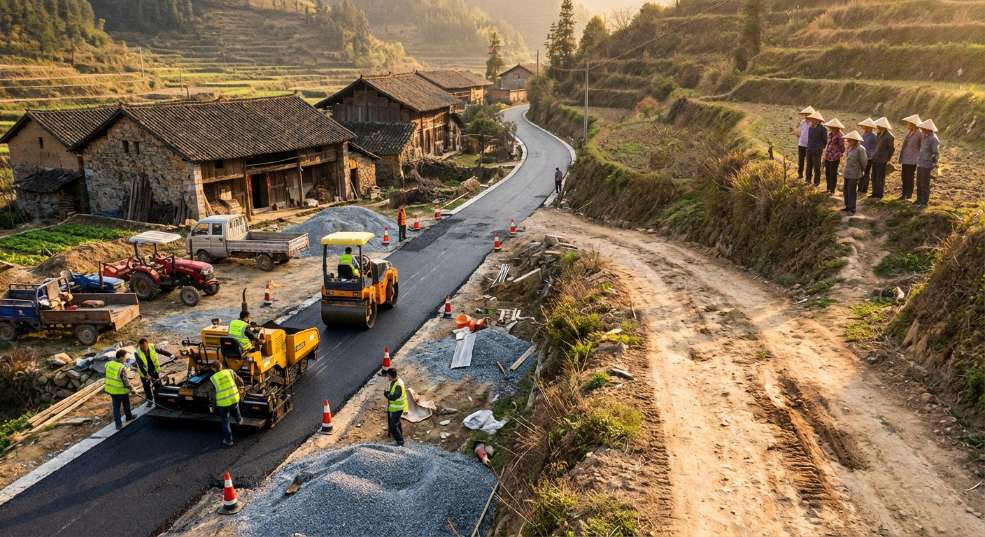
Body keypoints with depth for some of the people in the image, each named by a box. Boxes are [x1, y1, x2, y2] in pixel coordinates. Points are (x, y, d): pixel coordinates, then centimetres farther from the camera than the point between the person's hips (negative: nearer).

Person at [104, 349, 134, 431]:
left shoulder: (108, 364, -4)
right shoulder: (121, 368, -26)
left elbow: (108, 376, 8)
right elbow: (125, 380, -20)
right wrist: (129, 387, -5)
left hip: (111, 389, 6)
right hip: (121, 390, -6)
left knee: (116, 407, 14)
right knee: (126, 405, 20)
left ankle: (118, 424, 17)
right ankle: (129, 417, 42)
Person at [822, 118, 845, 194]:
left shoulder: (839, 136, -13)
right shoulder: (829, 134, 8)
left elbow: (842, 148, -8)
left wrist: (839, 155, -7)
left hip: (835, 158, -7)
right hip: (827, 157, 7)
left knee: (833, 174, 1)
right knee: (827, 173, 13)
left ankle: (832, 189, 10)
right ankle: (829, 188, 25)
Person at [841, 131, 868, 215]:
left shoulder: (860, 149, -18)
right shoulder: (850, 148, 5)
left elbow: (864, 162, -10)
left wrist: (861, 171, 1)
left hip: (854, 175, -8)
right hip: (847, 173, 8)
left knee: (852, 192, -1)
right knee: (846, 191, 15)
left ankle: (852, 209, 7)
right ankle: (848, 207, 27)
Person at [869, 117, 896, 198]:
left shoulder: (889, 137, -14)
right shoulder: (878, 134, 6)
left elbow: (891, 149, -8)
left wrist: (888, 159, -5)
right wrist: (873, 155, 12)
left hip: (882, 160, -7)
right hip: (875, 159, 7)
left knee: (880, 178, 0)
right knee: (874, 177, 12)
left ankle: (879, 194, 9)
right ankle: (874, 193, 22)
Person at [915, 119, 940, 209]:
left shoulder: (934, 139, -15)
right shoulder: (925, 137, 11)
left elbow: (936, 154, -16)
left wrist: (932, 167, -17)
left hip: (927, 166, -8)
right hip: (920, 164, 8)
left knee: (924, 185, -2)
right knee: (919, 184, 14)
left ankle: (924, 203, 5)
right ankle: (919, 200, 24)